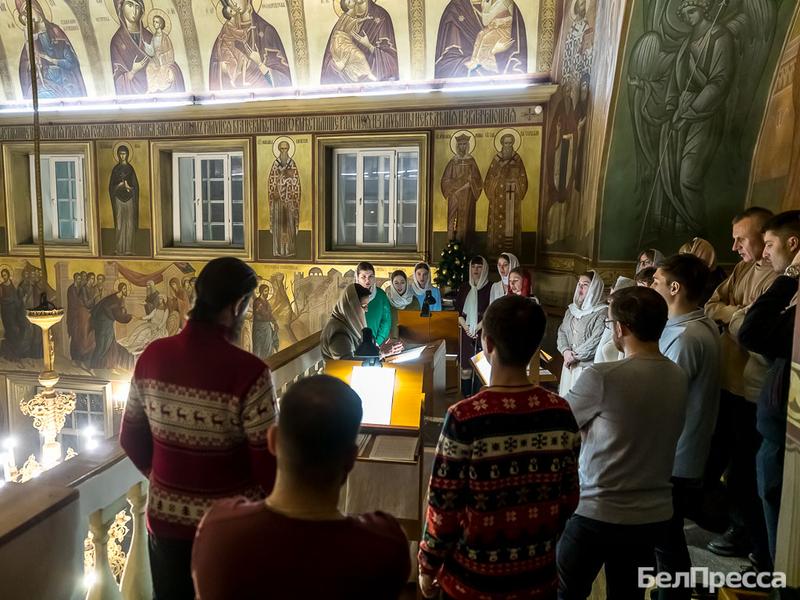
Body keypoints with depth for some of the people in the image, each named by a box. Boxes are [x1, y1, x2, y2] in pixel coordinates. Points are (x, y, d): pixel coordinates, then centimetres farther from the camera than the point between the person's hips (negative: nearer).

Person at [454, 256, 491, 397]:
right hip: (466, 332, 3)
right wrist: (465, 326, -5)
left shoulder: (489, 288, 1)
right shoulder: (464, 287, 12)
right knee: (465, 367, 0)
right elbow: (457, 309, 9)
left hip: (482, 333, -3)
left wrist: (477, 328, -12)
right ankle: (466, 396, 8)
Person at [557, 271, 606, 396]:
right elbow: (562, 332, 10)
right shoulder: (571, 310, 14)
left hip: (589, 367, -6)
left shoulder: (602, 313, -9)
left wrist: (575, 356, -11)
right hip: (569, 366, 6)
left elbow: (597, 341, -16)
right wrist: (565, 351, -8)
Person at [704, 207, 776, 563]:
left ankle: (747, 533, 28)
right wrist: (737, 313, -13)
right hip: (726, 379, 8)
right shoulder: (742, 269, 9)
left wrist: (727, 313, -9)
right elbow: (711, 305, 5)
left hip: (753, 387, -7)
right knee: (713, 450, 21)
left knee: (742, 466, 8)